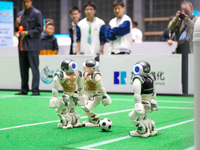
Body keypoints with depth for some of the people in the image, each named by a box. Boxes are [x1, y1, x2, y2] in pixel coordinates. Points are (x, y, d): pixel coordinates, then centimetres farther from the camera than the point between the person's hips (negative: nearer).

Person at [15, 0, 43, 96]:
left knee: (34, 68, -6)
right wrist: (17, 24, -1)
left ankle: (35, 90, -3)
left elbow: (39, 29, -8)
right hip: (22, 45, 7)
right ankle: (24, 90, 17)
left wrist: (27, 33, -16)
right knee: (23, 69, 10)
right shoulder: (20, 14, 16)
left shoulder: (37, 13, -3)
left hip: (32, 45, -6)